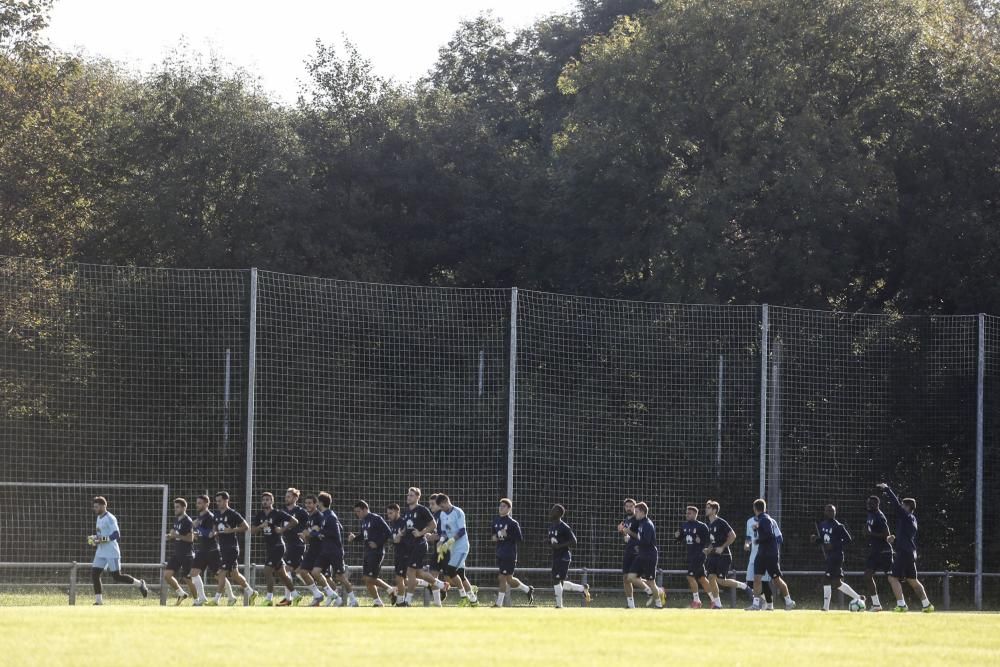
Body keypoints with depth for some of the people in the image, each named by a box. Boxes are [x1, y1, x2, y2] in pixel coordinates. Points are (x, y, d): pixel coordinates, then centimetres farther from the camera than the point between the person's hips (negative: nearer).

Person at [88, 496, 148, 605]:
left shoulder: (110, 518, -14)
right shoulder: (99, 518, 15)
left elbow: (116, 535, -22)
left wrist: (102, 539, -28)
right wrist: (94, 538, 8)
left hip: (111, 552, -9)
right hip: (101, 552, 9)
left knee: (117, 576, -5)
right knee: (94, 574, -1)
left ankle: (139, 584, 14)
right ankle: (98, 600, 2)